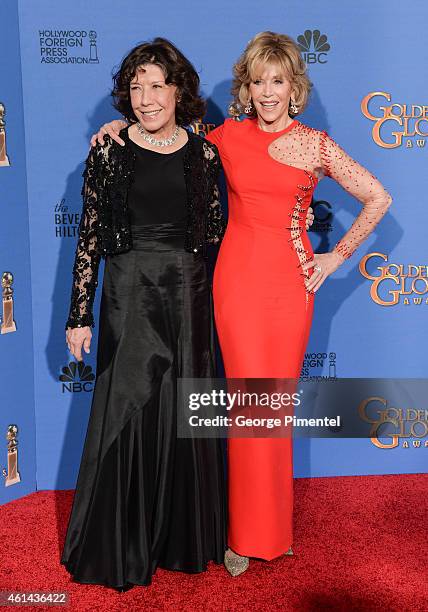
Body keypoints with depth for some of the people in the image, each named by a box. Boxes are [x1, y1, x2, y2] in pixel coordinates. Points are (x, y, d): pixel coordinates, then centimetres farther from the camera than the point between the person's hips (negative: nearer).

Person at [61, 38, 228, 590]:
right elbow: (89, 237, 0)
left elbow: (216, 234, 9)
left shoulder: (203, 154, 5)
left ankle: (185, 537, 30)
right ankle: (118, 546, 22)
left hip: (189, 296, 2)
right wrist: (79, 315, -2)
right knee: (126, 412, 2)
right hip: (128, 294, -2)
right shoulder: (107, 151, 0)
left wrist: (218, 302, 5)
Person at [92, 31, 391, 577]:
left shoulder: (316, 144, 3)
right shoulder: (227, 137, 5)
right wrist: (122, 128, 5)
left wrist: (337, 256, 4)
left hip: (291, 282, 0)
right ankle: (251, 531, 19)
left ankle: (270, 524, 28)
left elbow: (378, 198, 8)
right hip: (238, 278, 0)